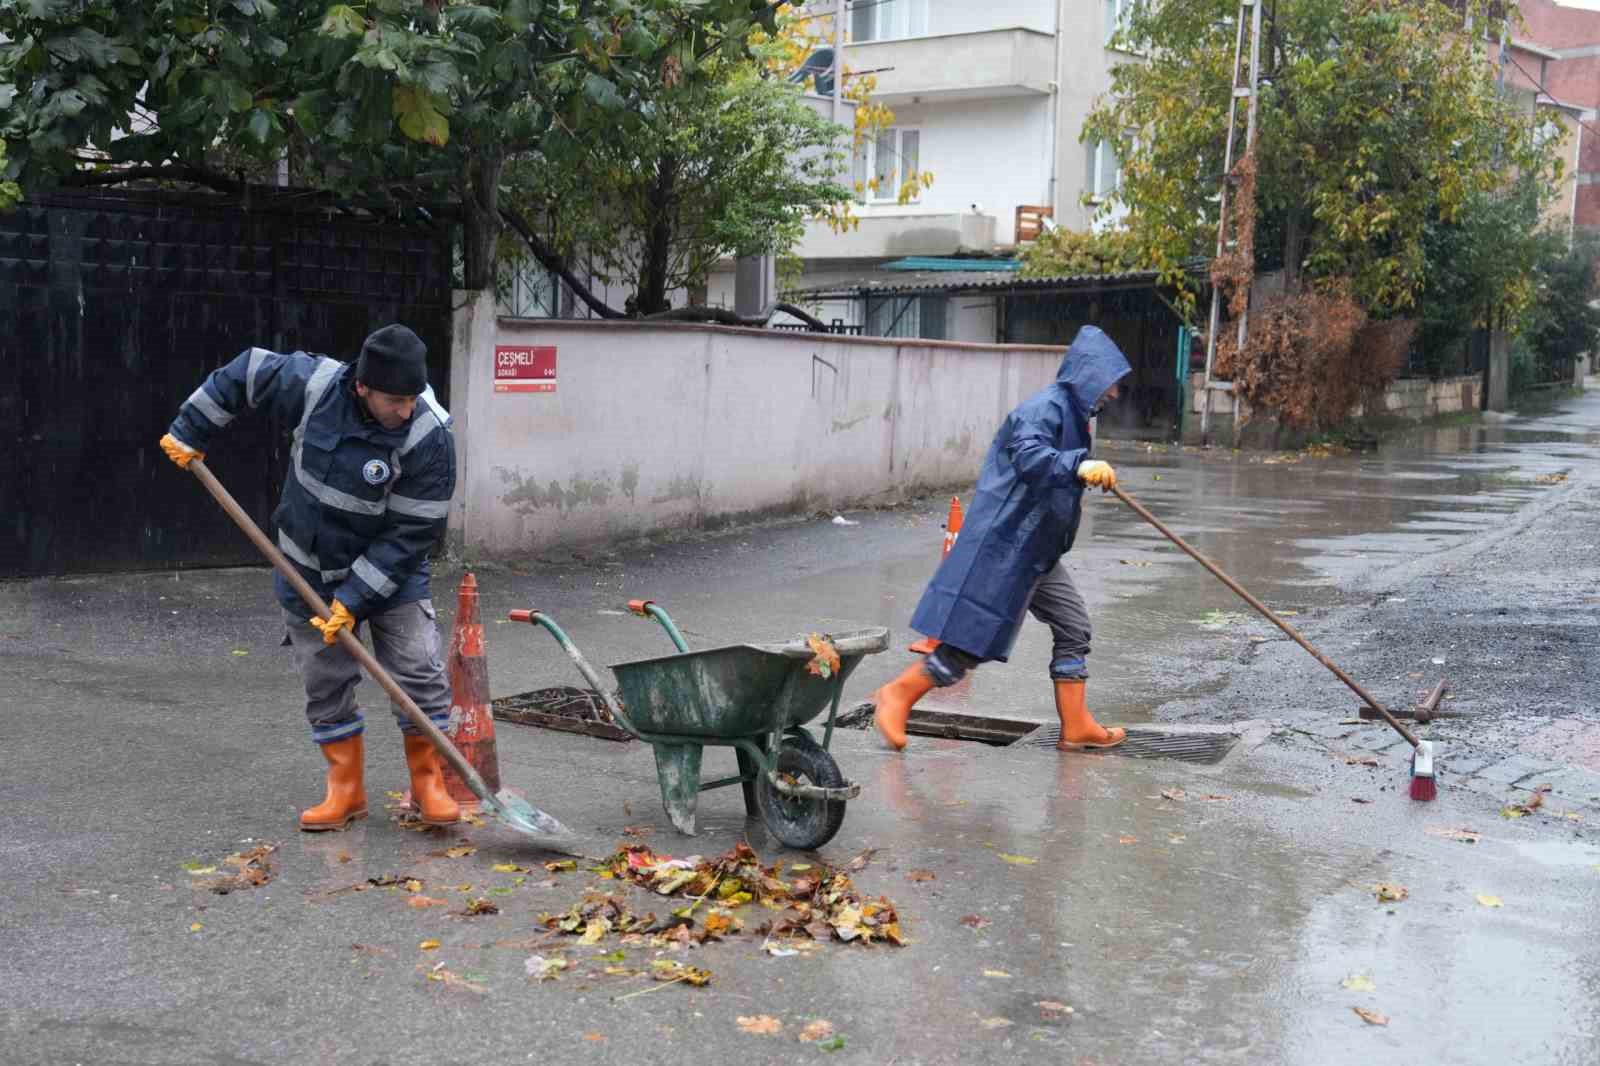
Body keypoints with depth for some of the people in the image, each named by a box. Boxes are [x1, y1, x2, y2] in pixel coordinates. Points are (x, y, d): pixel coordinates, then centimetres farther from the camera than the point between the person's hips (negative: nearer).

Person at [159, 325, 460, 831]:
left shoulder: (430, 438, -27)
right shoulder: (313, 384, -21)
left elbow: (410, 534, -23)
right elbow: (244, 373, 0)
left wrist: (354, 599, -24)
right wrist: (189, 432, 4)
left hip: (391, 568, -2)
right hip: (309, 567, 2)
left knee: (420, 673, -7)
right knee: (325, 683, 7)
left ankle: (428, 784, 10)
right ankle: (346, 791, 20)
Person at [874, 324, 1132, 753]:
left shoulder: (1071, 412, 15)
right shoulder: (1045, 407, -16)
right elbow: (1028, 456, -35)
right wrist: (1079, 465, -47)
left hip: (1034, 549, 10)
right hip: (1004, 544, -10)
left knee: (1073, 625, 11)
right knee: (973, 639, -5)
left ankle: (1077, 726, 18)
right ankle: (898, 694, 8)